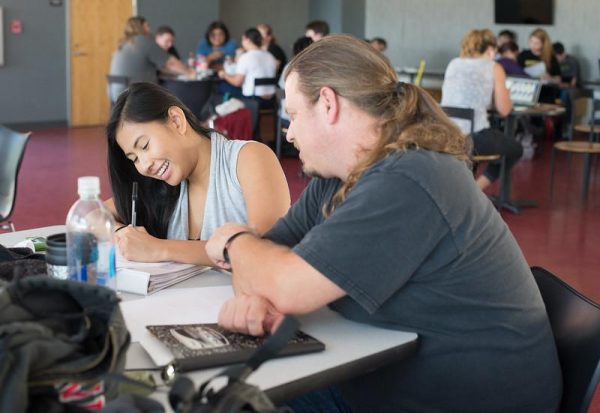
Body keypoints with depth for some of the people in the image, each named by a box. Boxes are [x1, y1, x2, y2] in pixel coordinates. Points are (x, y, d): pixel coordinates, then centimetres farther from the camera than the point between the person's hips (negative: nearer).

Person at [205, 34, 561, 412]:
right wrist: (253, 296, -17)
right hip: (380, 381, 7)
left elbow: (290, 289, -24)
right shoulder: (336, 178, 5)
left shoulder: (406, 183, -24)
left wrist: (234, 241, -5)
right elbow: (266, 261, 5)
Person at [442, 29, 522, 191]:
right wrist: (506, 96, 24)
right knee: (515, 149, 26)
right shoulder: (493, 68, 1)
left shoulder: (453, 64, 14)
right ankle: (476, 188, 11)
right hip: (474, 137, -5)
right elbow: (503, 110, 3)